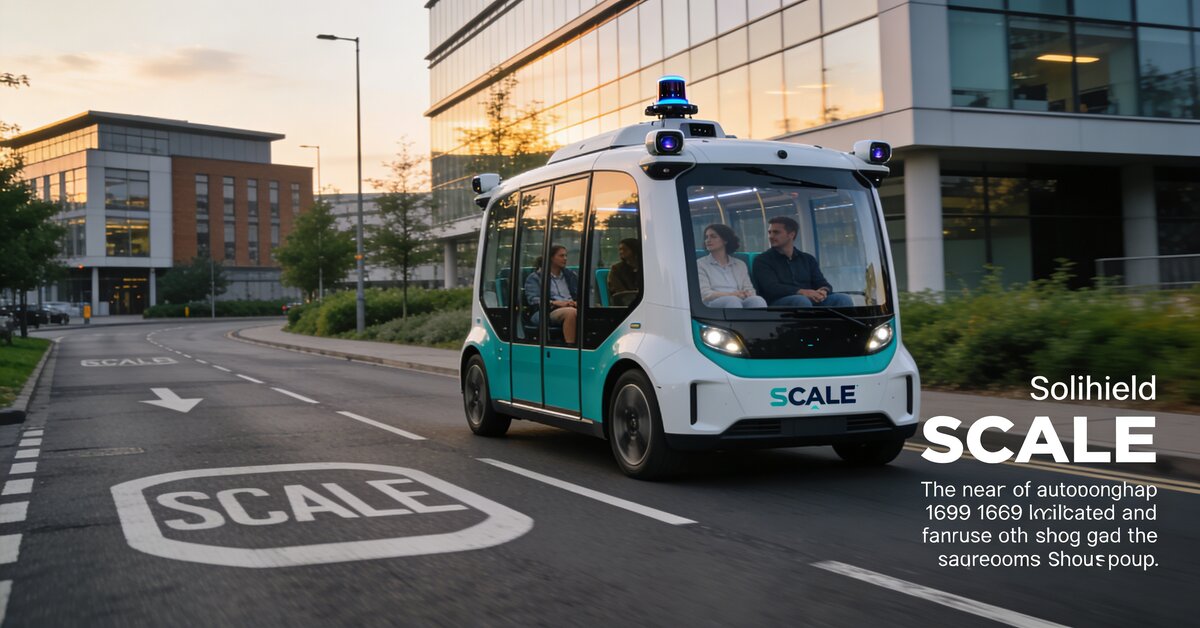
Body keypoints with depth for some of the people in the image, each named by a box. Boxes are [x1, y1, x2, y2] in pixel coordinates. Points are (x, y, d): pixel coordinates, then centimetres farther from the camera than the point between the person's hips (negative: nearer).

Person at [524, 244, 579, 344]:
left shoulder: (571, 275, 28)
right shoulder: (535, 277, 14)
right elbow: (533, 300, 0)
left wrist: (577, 302, -5)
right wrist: (557, 303, -15)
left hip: (572, 308, 4)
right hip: (548, 312, -4)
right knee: (571, 312, -40)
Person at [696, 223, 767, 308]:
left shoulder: (740, 264, 26)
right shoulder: (700, 264, 14)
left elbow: (750, 290, 15)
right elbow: (704, 294, -1)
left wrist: (747, 294, -11)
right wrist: (732, 294, -15)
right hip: (714, 304, -3)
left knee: (758, 300, -32)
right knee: (732, 301, -38)